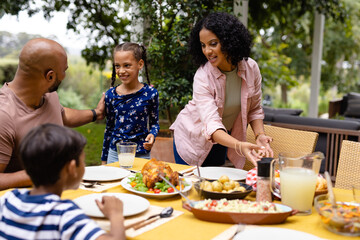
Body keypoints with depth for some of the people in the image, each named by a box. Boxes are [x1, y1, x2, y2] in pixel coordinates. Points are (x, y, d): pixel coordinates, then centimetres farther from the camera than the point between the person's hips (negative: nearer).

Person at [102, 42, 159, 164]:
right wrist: (104, 159, 12)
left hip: (141, 155, -1)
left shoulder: (150, 93, -6)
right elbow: (109, 128, 8)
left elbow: (154, 122, 5)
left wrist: (152, 134, -17)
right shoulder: (110, 95, 0)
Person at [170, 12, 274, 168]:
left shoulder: (251, 68, -15)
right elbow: (212, 125, -37)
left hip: (224, 140, 4)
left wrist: (260, 135, -20)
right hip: (193, 140, -3)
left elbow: (254, 110, -2)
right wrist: (240, 146, -52)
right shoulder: (202, 77, -28)